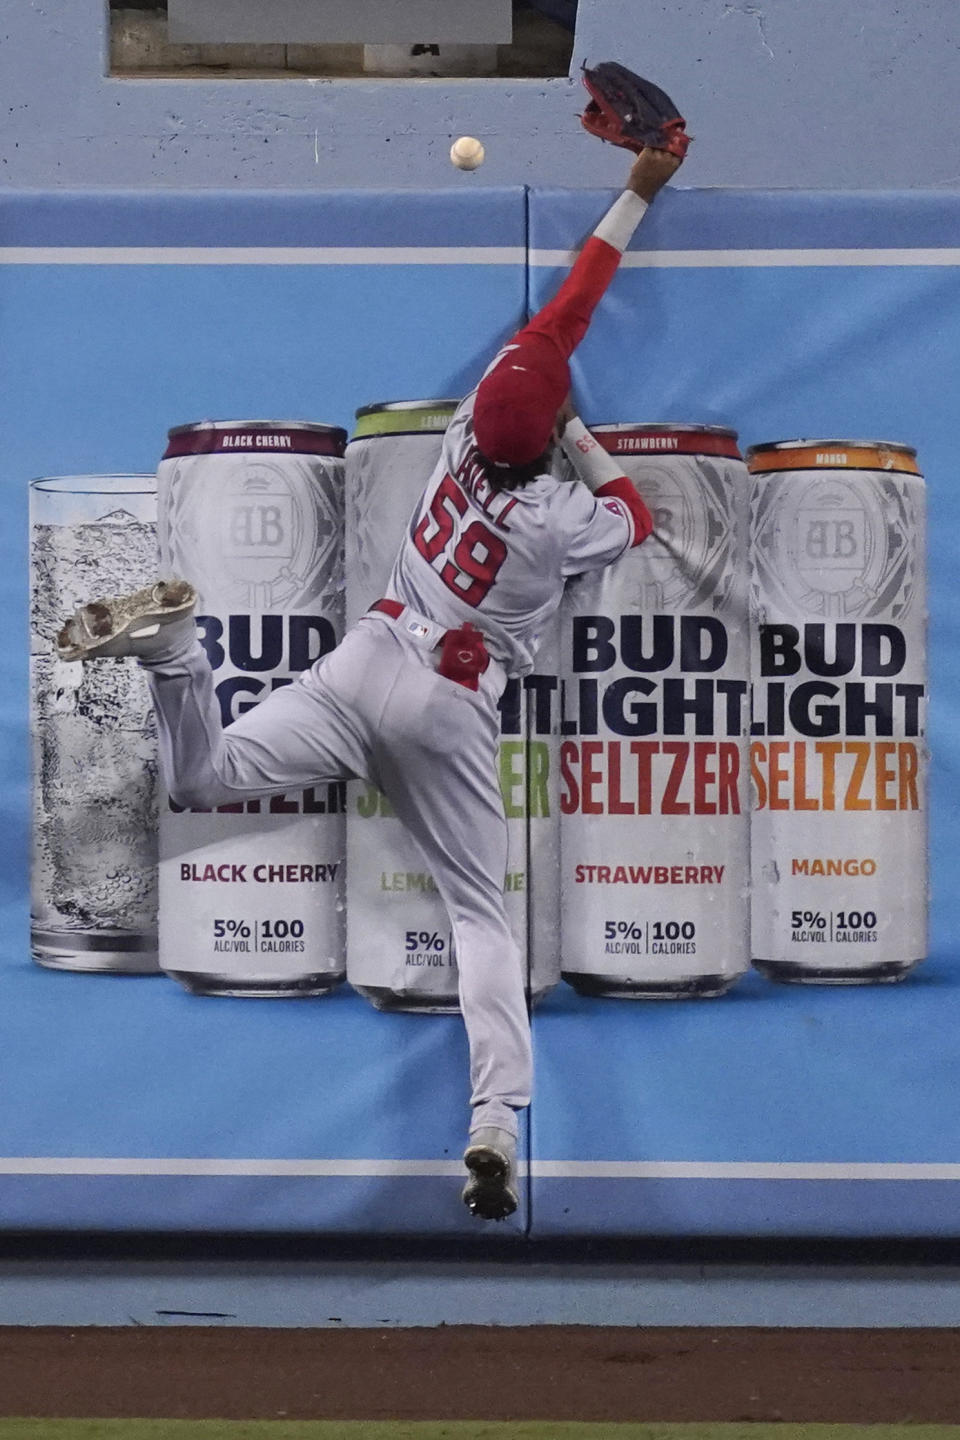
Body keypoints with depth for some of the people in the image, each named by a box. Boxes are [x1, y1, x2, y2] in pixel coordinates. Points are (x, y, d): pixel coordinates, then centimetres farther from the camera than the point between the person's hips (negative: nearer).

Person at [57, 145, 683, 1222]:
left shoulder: (465, 434, 0)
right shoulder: (556, 517, -11)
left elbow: (560, 311, 9)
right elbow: (636, 516, 15)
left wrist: (636, 194, 16)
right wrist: (585, 441, 25)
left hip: (363, 665, 4)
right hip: (449, 715, -3)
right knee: (482, 913, 0)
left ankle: (168, 639, -27)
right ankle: (495, 1124, -14)